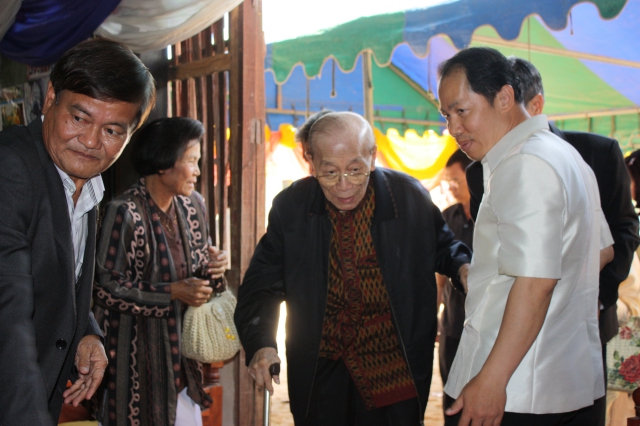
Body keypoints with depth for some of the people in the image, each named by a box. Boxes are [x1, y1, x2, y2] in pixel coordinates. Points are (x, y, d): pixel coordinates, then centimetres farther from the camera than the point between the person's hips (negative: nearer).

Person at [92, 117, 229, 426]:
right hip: (137, 355, -6)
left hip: (180, 351, 6)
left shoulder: (193, 205, 3)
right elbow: (104, 287, -17)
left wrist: (212, 261, -5)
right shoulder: (124, 213, -18)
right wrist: (173, 293, -20)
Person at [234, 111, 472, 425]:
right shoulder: (290, 207, -5)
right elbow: (262, 285, -1)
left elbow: (442, 246, 11)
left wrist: (461, 267, -12)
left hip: (394, 367, 0)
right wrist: (260, 343, -17)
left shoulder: (410, 196, -7)